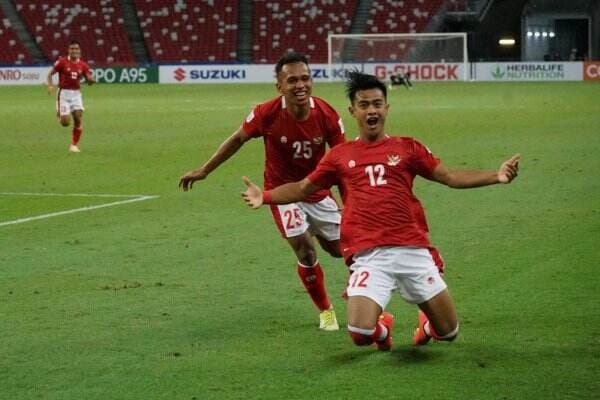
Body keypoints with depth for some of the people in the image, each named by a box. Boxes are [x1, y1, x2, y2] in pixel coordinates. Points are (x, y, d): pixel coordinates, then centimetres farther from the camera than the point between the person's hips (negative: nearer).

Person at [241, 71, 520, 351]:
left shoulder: (407, 148, 12)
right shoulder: (340, 155, 12)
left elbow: (451, 177, 10)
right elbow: (302, 188, 20)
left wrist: (496, 176, -3)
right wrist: (265, 197, 5)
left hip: (413, 251, 1)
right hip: (369, 257, -1)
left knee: (448, 332, 3)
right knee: (360, 334, -21)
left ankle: (427, 324, 43)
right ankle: (383, 327, 19)